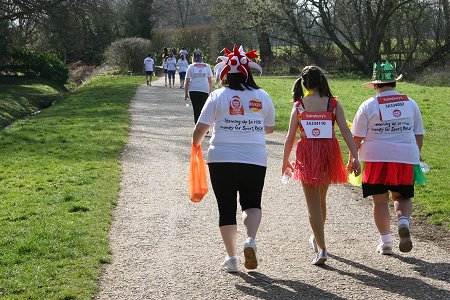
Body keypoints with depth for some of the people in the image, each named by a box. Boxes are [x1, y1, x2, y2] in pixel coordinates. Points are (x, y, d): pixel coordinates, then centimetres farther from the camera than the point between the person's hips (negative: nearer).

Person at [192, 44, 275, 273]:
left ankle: (231, 258, 10)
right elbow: (270, 128, 14)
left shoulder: (218, 96, -3)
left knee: (227, 209, 8)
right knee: (252, 204, 17)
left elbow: (201, 128, -4)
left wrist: (195, 144, 17)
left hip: (222, 159, -1)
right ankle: (250, 240, -9)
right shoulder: (262, 96, 4)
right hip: (255, 159, 2)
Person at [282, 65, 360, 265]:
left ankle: (321, 248, -7)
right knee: (322, 198, 23)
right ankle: (317, 238, 42)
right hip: (329, 153, 2)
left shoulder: (299, 105, -1)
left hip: (306, 154, -2)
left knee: (313, 203, 2)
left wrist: (285, 161, 12)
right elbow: (346, 132, -7)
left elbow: (290, 137, 1)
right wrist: (355, 157, -5)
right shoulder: (333, 104, -1)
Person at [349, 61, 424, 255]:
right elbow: (419, 135, 12)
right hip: (406, 158, 2)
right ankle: (403, 222, -14)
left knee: (380, 201, 8)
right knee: (402, 197, 15)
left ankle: (385, 242, 11)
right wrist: (416, 156, 24)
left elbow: (356, 138, -2)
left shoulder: (369, 106, -3)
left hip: (377, 159, -2)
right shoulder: (410, 104, 6)